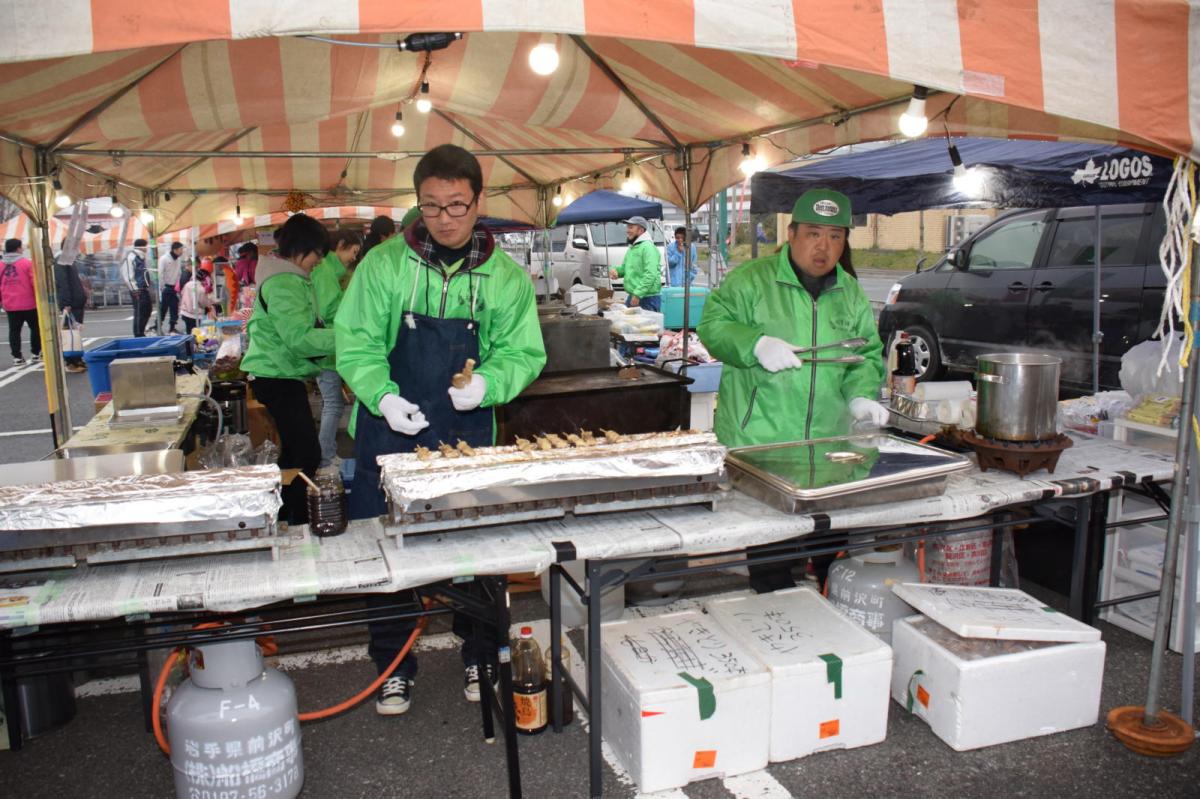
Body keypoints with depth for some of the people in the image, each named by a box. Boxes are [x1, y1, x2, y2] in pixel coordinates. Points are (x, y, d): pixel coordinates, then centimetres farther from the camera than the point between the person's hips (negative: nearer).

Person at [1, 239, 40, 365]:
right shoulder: (27, 263, -7)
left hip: (10, 305, 4)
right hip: (29, 304, -4)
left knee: (14, 331, 7)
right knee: (35, 328, 11)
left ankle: (17, 357, 6)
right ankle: (35, 354, 13)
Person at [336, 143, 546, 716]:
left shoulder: (506, 277, 0)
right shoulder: (384, 264, -4)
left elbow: (523, 354, 1)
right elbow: (355, 344, -3)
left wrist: (487, 383, -20)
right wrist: (383, 396, -20)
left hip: (469, 440, 1)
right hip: (389, 434, 0)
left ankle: (480, 659, 33)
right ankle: (394, 668, 29)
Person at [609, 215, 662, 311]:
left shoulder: (648, 247, -13)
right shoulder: (631, 248, 19)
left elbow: (651, 275, -23)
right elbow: (625, 267, 29)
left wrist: (638, 294, -26)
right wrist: (616, 270, 5)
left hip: (648, 298, -10)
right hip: (633, 296, 10)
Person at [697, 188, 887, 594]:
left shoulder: (852, 294, 12)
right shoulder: (751, 279, -3)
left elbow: (867, 355, 14)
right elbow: (712, 324, -5)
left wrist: (861, 395, -6)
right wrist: (756, 343, -22)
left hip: (829, 445, 5)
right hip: (756, 442, -4)